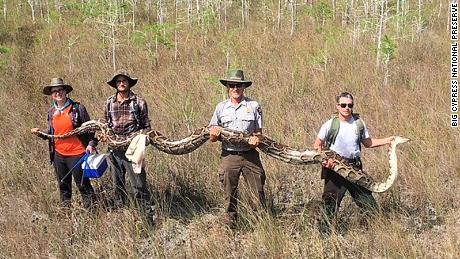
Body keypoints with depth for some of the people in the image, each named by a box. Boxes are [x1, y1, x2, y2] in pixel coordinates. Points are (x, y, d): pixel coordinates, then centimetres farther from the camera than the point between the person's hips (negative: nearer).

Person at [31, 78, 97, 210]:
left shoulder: (77, 108, -7)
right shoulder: (51, 112, 8)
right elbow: (51, 134, 16)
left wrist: (91, 144, -17)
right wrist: (40, 133, -2)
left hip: (77, 154, -5)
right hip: (59, 154, 6)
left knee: (82, 184, -1)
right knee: (63, 185, 16)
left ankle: (91, 207, 11)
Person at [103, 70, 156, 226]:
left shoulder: (139, 102, -2)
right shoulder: (109, 103, 8)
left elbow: (146, 126, 3)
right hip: (115, 150, 4)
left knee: (139, 185, -8)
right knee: (117, 185, 14)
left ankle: (150, 217, -2)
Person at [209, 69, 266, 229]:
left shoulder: (254, 106, 4)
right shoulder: (221, 108, 8)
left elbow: (259, 132, 7)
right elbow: (212, 137, 11)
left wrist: (256, 139, -16)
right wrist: (214, 134, -13)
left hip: (250, 155, -1)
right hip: (229, 155, 1)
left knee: (258, 192, -2)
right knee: (230, 194, 7)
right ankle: (230, 227, 17)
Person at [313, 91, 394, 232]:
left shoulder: (359, 124, 4)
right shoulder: (330, 125, -6)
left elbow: (368, 142, 16)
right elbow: (318, 144, -1)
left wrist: (388, 140, 8)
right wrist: (323, 158, -19)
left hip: (355, 167, 3)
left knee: (367, 199, 6)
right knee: (331, 203, -2)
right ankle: (325, 230, 9)